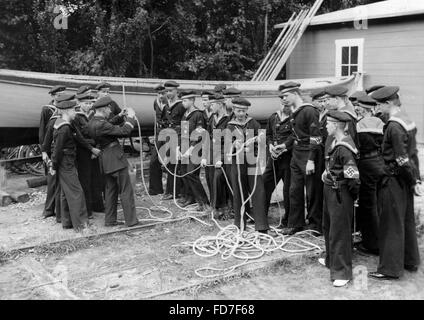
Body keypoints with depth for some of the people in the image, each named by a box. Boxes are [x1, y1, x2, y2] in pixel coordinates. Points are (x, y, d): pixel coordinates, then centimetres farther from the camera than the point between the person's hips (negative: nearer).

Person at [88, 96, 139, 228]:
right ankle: (131, 220, 5)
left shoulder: (92, 122, 6)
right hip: (115, 158, -10)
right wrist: (130, 117, -10)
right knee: (126, 190, -1)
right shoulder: (101, 124, -23)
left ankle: (110, 220, 22)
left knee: (110, 190, 17)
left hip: (105, 159, 10)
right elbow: (124, 131, -23)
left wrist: (120, 117, 14)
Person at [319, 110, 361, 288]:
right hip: (330, 191, 10)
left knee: (339, 231, -2)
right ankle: (331, 260, 42)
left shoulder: (344, 148, -25)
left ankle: (342, 272, 9)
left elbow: (353, 176, -25)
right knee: (328, 227, 23)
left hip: (340, 194, -10)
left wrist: (353, 193, -13)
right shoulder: (336, 142, 6)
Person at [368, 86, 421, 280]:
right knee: (407, 221, 19)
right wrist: (416, 177, 10)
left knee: (391, 225, 0)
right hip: (405, 181, 9)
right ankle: (410, 262, 32)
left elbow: (402, 159, -21)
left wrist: (412, 179, -10)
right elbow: (413, 153, 9)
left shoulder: (394, 126, -21)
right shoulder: (408, 121, 8)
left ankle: (390, 269, 10)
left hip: (394, 180, -9)